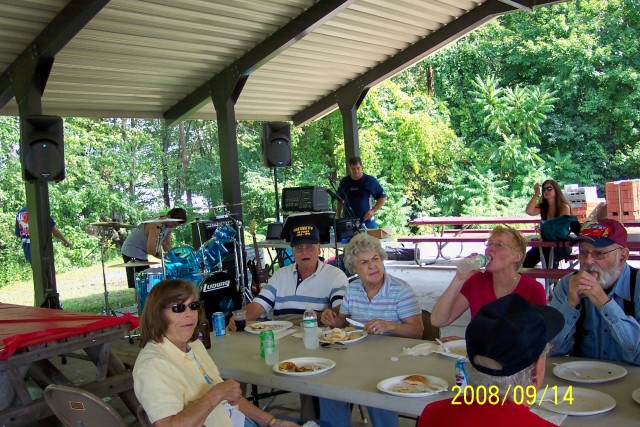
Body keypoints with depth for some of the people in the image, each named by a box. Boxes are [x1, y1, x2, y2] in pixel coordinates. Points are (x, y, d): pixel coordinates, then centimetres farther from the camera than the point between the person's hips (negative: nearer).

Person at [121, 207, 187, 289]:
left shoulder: (168, 226, 0)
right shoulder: (156, 226, -29)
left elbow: (167, 245, 5)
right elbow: (151, 250, -30)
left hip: (142, 254, 10)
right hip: (132, 252, -10)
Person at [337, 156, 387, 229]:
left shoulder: (370, 181, -2)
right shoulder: (344, 182, 6)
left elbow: (383, 197, 3)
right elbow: (339, 200, 18)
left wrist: (373, 211, -8)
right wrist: (339, 217, 13)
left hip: (366, 221, -2)